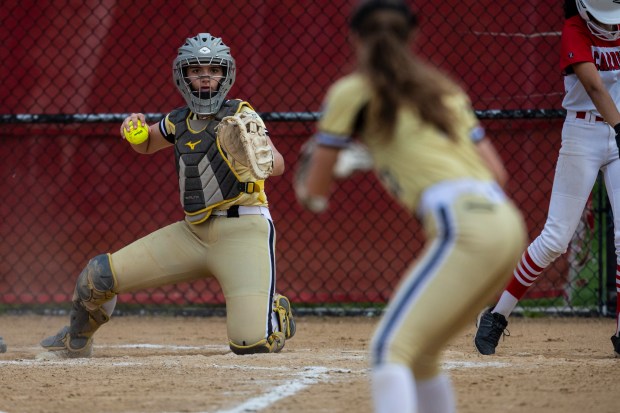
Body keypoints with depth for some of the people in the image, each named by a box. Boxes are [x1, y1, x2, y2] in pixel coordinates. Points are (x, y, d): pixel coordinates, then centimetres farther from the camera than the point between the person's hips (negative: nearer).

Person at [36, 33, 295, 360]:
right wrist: (135, 127, 7)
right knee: (100, 275, -4)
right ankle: (76, 341, 27)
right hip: (192, 232, 5)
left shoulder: (240, 115, -6)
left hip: (242, 231, -5)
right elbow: (145, 145, 31)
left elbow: (277, 165, -19)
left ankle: (276, 314, 17)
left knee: (251, 343, -21)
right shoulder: (179, 122, 11)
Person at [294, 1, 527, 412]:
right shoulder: (446, 88, 25)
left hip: (464, 229, -7)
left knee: (389, 349, -14)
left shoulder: (353, 92, 8)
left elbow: (314, 194, 11)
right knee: (420, 353, 19)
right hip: (507, 223, 7)